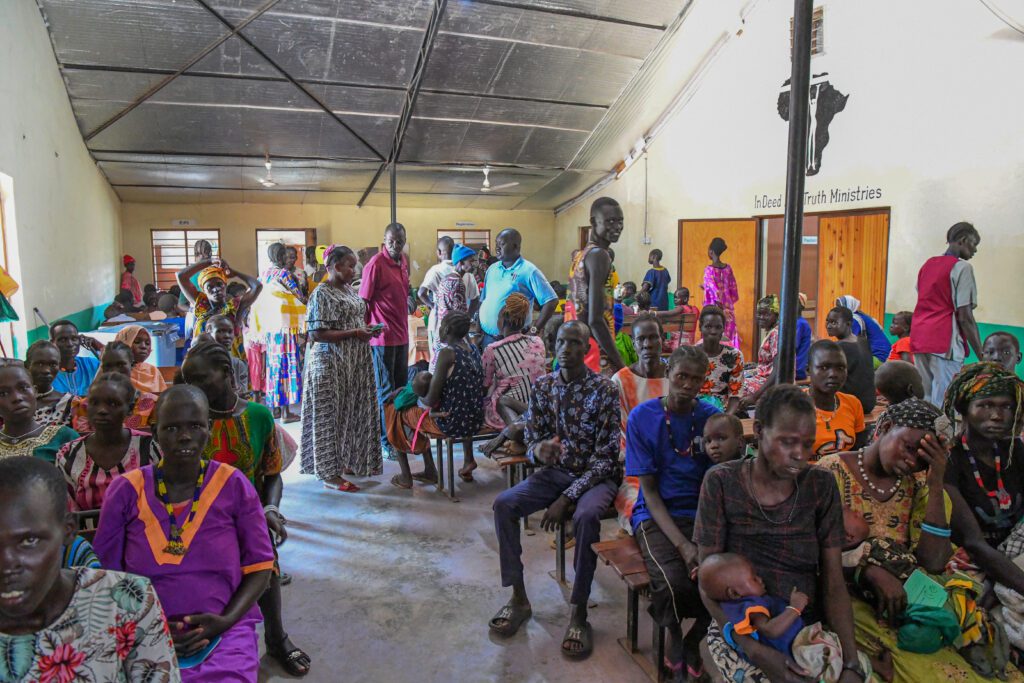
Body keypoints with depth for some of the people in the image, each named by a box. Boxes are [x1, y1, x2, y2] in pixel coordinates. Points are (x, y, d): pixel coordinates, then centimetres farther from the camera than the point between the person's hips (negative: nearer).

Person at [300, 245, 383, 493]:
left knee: (352, 413, 13)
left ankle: (346, 461, 27)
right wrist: (354, 333, -19)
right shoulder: (322, 294, -12)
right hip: (331, 364, -8)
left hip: (355, 363, 8)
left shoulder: (350, 290, 12)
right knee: (331, 416, -1)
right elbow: (317, 334, -18)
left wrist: (366, 330, 3)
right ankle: (330, 473, 8)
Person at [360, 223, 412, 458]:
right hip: (383, 336, -8)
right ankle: (386, 441, 11)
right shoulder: (376, 264, -14)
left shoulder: (403, 261, 9)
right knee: (385, 390, 1)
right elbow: (363, 301, -13)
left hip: (402, 334, 8)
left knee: (401, 387, 15)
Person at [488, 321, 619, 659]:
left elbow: (605, 456, -15)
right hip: (555, 471, 4)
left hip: (595, 476, -4)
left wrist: (566, 498, -21)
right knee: (503, 503, -19)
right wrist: (540, 449, -23)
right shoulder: (542, 386, 1)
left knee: (586, 516, -36)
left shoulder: (604, 389, -12)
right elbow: (531, 443, 4)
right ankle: (518, 597, -6)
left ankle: (578, 611, -19)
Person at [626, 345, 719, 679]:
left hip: (702, 514, 3)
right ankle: (675, 639, 6)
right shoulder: (642, 417, -6)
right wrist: (682, 544, -17)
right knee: (675, 582, -30)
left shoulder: (713, 417, 0)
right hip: (656, 515, -2)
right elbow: (649, 489, -6)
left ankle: (694, 640, 7)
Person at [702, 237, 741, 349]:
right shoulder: (728, 268, 6)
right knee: (729, 339, 8)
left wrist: (722, 309, -16)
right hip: (728, 309, 6)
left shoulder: (709, 269, -10)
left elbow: (715, 291, -17)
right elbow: (734, 291, 10)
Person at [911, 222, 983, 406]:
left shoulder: (927, 264, 17)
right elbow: (964, 317, -11)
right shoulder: (962, 268, -6)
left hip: (918, 341, 8)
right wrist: (982, 355, -8)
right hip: (945, 343, -8)